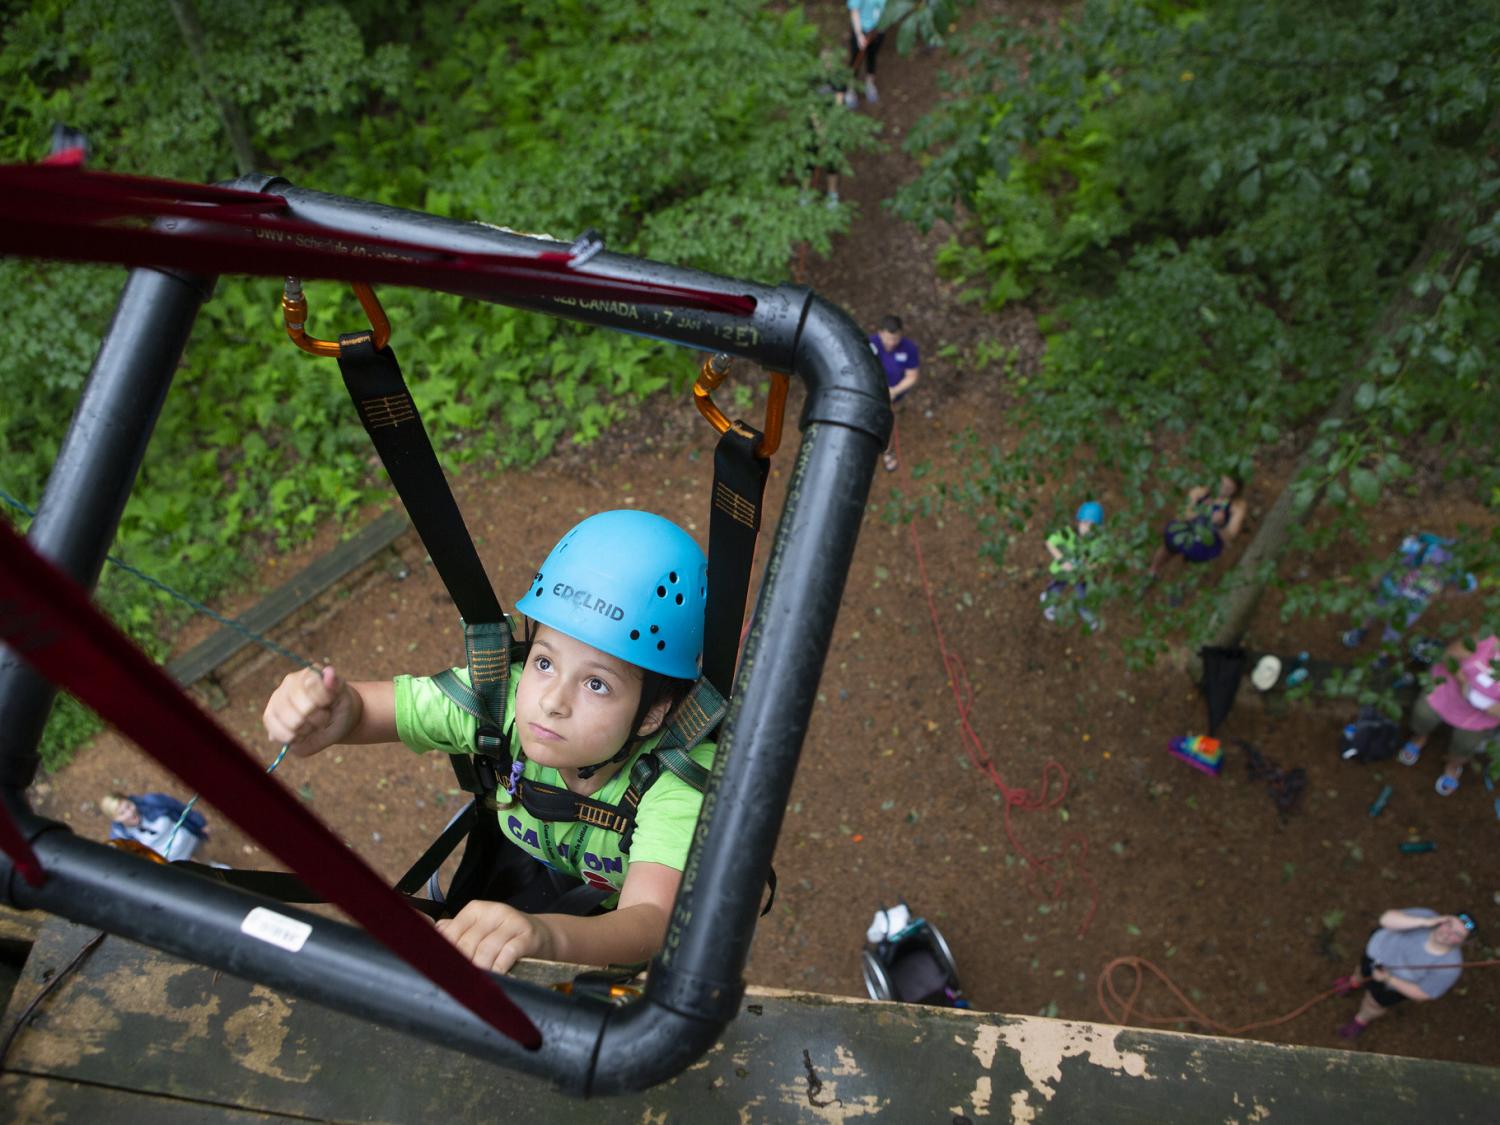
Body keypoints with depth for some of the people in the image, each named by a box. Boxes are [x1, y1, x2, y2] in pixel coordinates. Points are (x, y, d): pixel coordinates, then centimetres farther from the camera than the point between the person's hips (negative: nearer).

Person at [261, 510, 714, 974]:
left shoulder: (681, 780, -39)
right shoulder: (500, 700, -28)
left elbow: (651, 920, -52)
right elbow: (369, 705, -21)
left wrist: (543, 934, -74)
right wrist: (330, 713, -47)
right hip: (531, 881, 2)